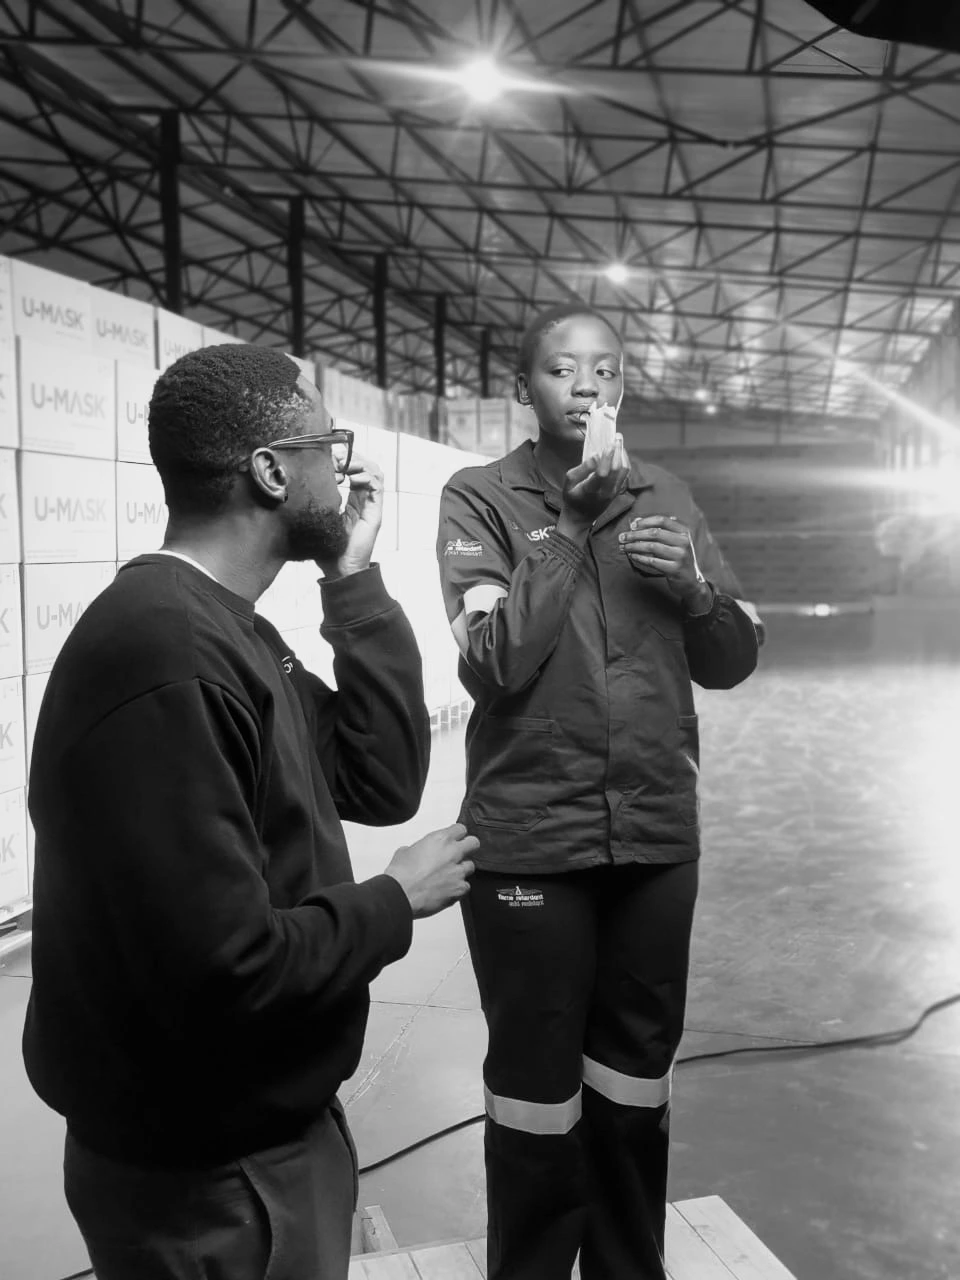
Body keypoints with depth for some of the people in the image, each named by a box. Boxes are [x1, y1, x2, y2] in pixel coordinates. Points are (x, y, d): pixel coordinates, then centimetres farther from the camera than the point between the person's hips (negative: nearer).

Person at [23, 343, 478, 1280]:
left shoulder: (223, 631, 6)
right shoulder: (166, 658, -29)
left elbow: (383, 782, 3)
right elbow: (225, 973, -33)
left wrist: (355, 585, -4)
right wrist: (394, 901, -16)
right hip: (206, 1177, -9)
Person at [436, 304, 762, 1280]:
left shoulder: (666, 498, 8)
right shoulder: (480, 496, -5)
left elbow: (732, 660, 10)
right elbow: (493, 665, -18)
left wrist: (693, 585, -10)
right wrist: (576, 520, -17)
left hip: (657, 837, 4)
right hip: (529, 842, -4)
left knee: (636, 1088, 18)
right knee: (537, 1090, 9)